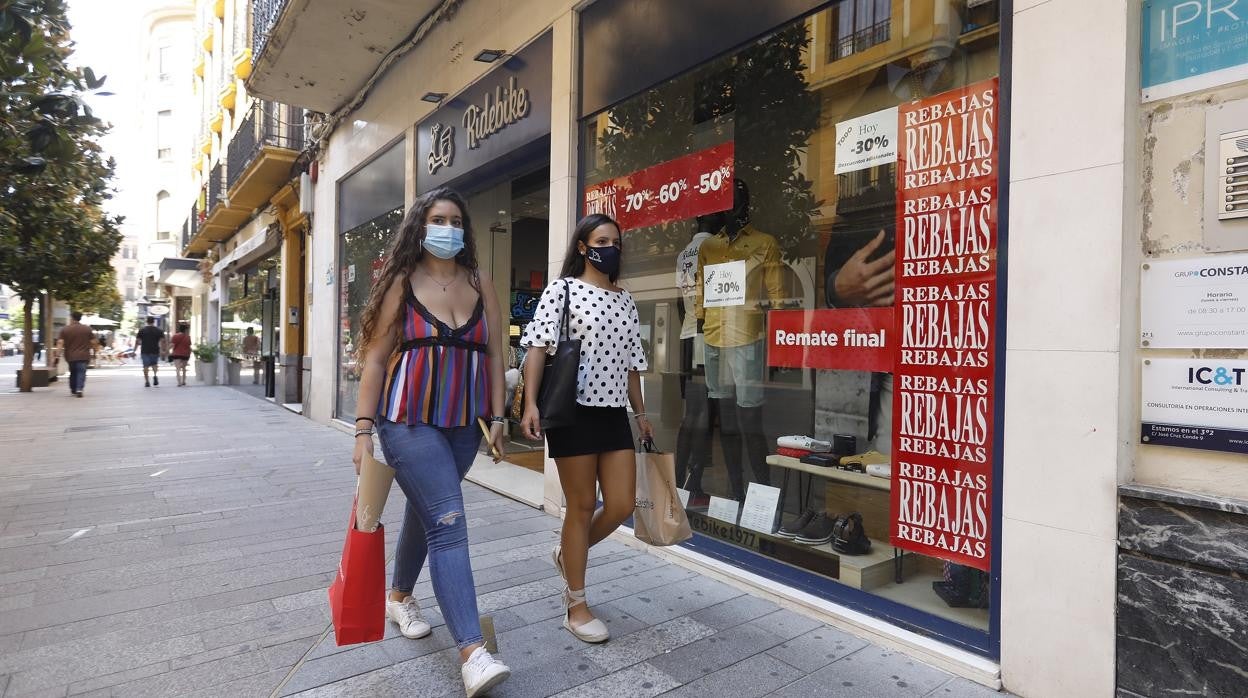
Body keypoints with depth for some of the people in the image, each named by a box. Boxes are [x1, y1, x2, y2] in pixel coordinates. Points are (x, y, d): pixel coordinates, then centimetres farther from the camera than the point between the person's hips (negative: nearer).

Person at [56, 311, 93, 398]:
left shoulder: (65, 329, 0)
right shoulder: (87, 329, 1)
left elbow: (60, 342, -7)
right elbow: (93, 341, 3)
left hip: (70, 356, 2)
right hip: (83, 356, -2)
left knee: (73, 373, 18)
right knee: (81, 372, -6)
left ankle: (73, 390, 24)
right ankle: (79, 389, -24)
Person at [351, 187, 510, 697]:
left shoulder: (480, 287, 7)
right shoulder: (401, 284, -3)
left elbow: (493, 355, 8)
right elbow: (375, 360, -3)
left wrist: (496, 416, 2)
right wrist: (364, 428, -8)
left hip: (464, 424, 5)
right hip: (409, 422, -4)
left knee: (425, 512, 20)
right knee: (448, 522, -13)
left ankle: (399, 596, 44)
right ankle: (472, 652, -11)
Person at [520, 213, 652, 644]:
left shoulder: (625, 300, 16)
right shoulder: (562, 289, -1)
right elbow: (538, 347, -9)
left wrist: (640, 413, 18)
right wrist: (531, 404, -20)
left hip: (614, 414, 6)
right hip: (573, 412, -6)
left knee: (622, 506, 4)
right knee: (582, 507, 2)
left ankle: (568, 555, 34)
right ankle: (576, 607, 20)